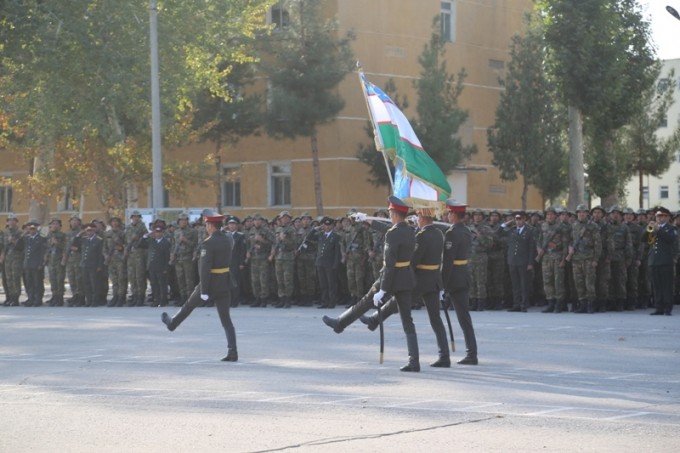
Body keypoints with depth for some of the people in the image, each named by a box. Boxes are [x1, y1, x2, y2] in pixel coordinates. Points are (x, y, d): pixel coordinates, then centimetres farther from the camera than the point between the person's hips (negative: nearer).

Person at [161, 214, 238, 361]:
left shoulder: (208, 243, -17)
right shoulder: (228, 240, 4)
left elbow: (205, 269, -21)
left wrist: (204, 291, -20)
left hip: (210, 283, -5)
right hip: (225, 284, 5)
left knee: (189, 305, 22)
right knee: (226, 319, 3)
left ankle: (172, 323, 47)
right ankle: (232, 352, -6)